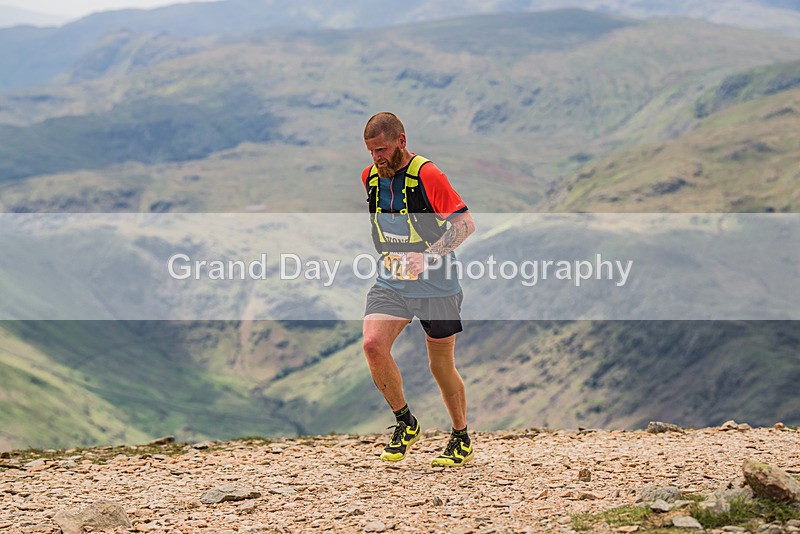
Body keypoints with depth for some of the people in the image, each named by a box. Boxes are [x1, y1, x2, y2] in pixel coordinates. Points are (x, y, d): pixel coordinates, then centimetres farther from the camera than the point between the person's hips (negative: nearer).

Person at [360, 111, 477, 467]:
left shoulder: (427, 175, -15)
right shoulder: (370, 176, 4)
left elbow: (466, 223, -19)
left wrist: (429, 255, -31)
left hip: (436, 285, -4)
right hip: (390, 283, 5)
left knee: (441, 366, 6)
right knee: (373, 345, -19)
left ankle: (462, 439, 27)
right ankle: (405, 423, 0)